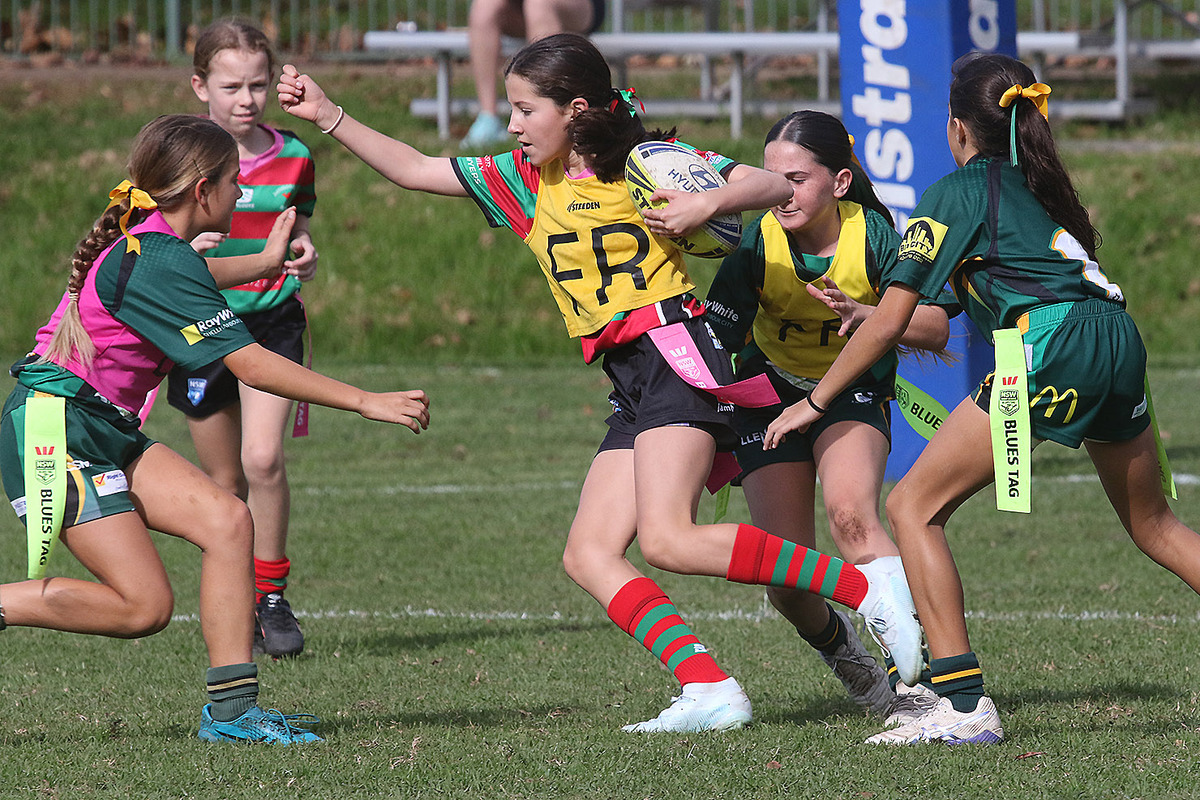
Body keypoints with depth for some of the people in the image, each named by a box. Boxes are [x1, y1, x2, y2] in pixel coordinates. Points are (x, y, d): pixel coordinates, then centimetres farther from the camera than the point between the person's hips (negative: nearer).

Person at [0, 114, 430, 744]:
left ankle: (231, 709, -9)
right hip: (55, 429, -10)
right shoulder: (158, 260, -20)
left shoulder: (148, 243, 9)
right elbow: (252, 366, -21)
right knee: (143, 607, -14)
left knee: (226, 518, -6)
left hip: (105, 429, 10)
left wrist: (265, 262, 50)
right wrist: (366, 403, -18)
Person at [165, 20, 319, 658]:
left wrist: (304, 258, -8)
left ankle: (271, 598, -4)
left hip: (272, 321, 0)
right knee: (225, 482, 7)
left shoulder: (292, 158, 3)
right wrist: (183, 247, -22)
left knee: (262, 459, -18)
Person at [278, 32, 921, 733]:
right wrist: (329, 116, 10)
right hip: (632, 385, 8)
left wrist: (706, 204, -20)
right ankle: (710, 690, -14)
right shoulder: (523, 181, 15)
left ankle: (868, 585, -19)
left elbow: (775, 186, -3)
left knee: (668, 539, -25)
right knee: (589, 557, -5)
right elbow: (414, 170, 17)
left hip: (677, 351, -8)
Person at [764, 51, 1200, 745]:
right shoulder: (1037, 186, 28)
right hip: (1120, 342, 8)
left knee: (914, 507, -2)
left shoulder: (958, 193, 6)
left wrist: (813, 402, 14)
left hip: (1051, 350, -8)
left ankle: (965, 706, -12)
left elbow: (889, 324, 3)